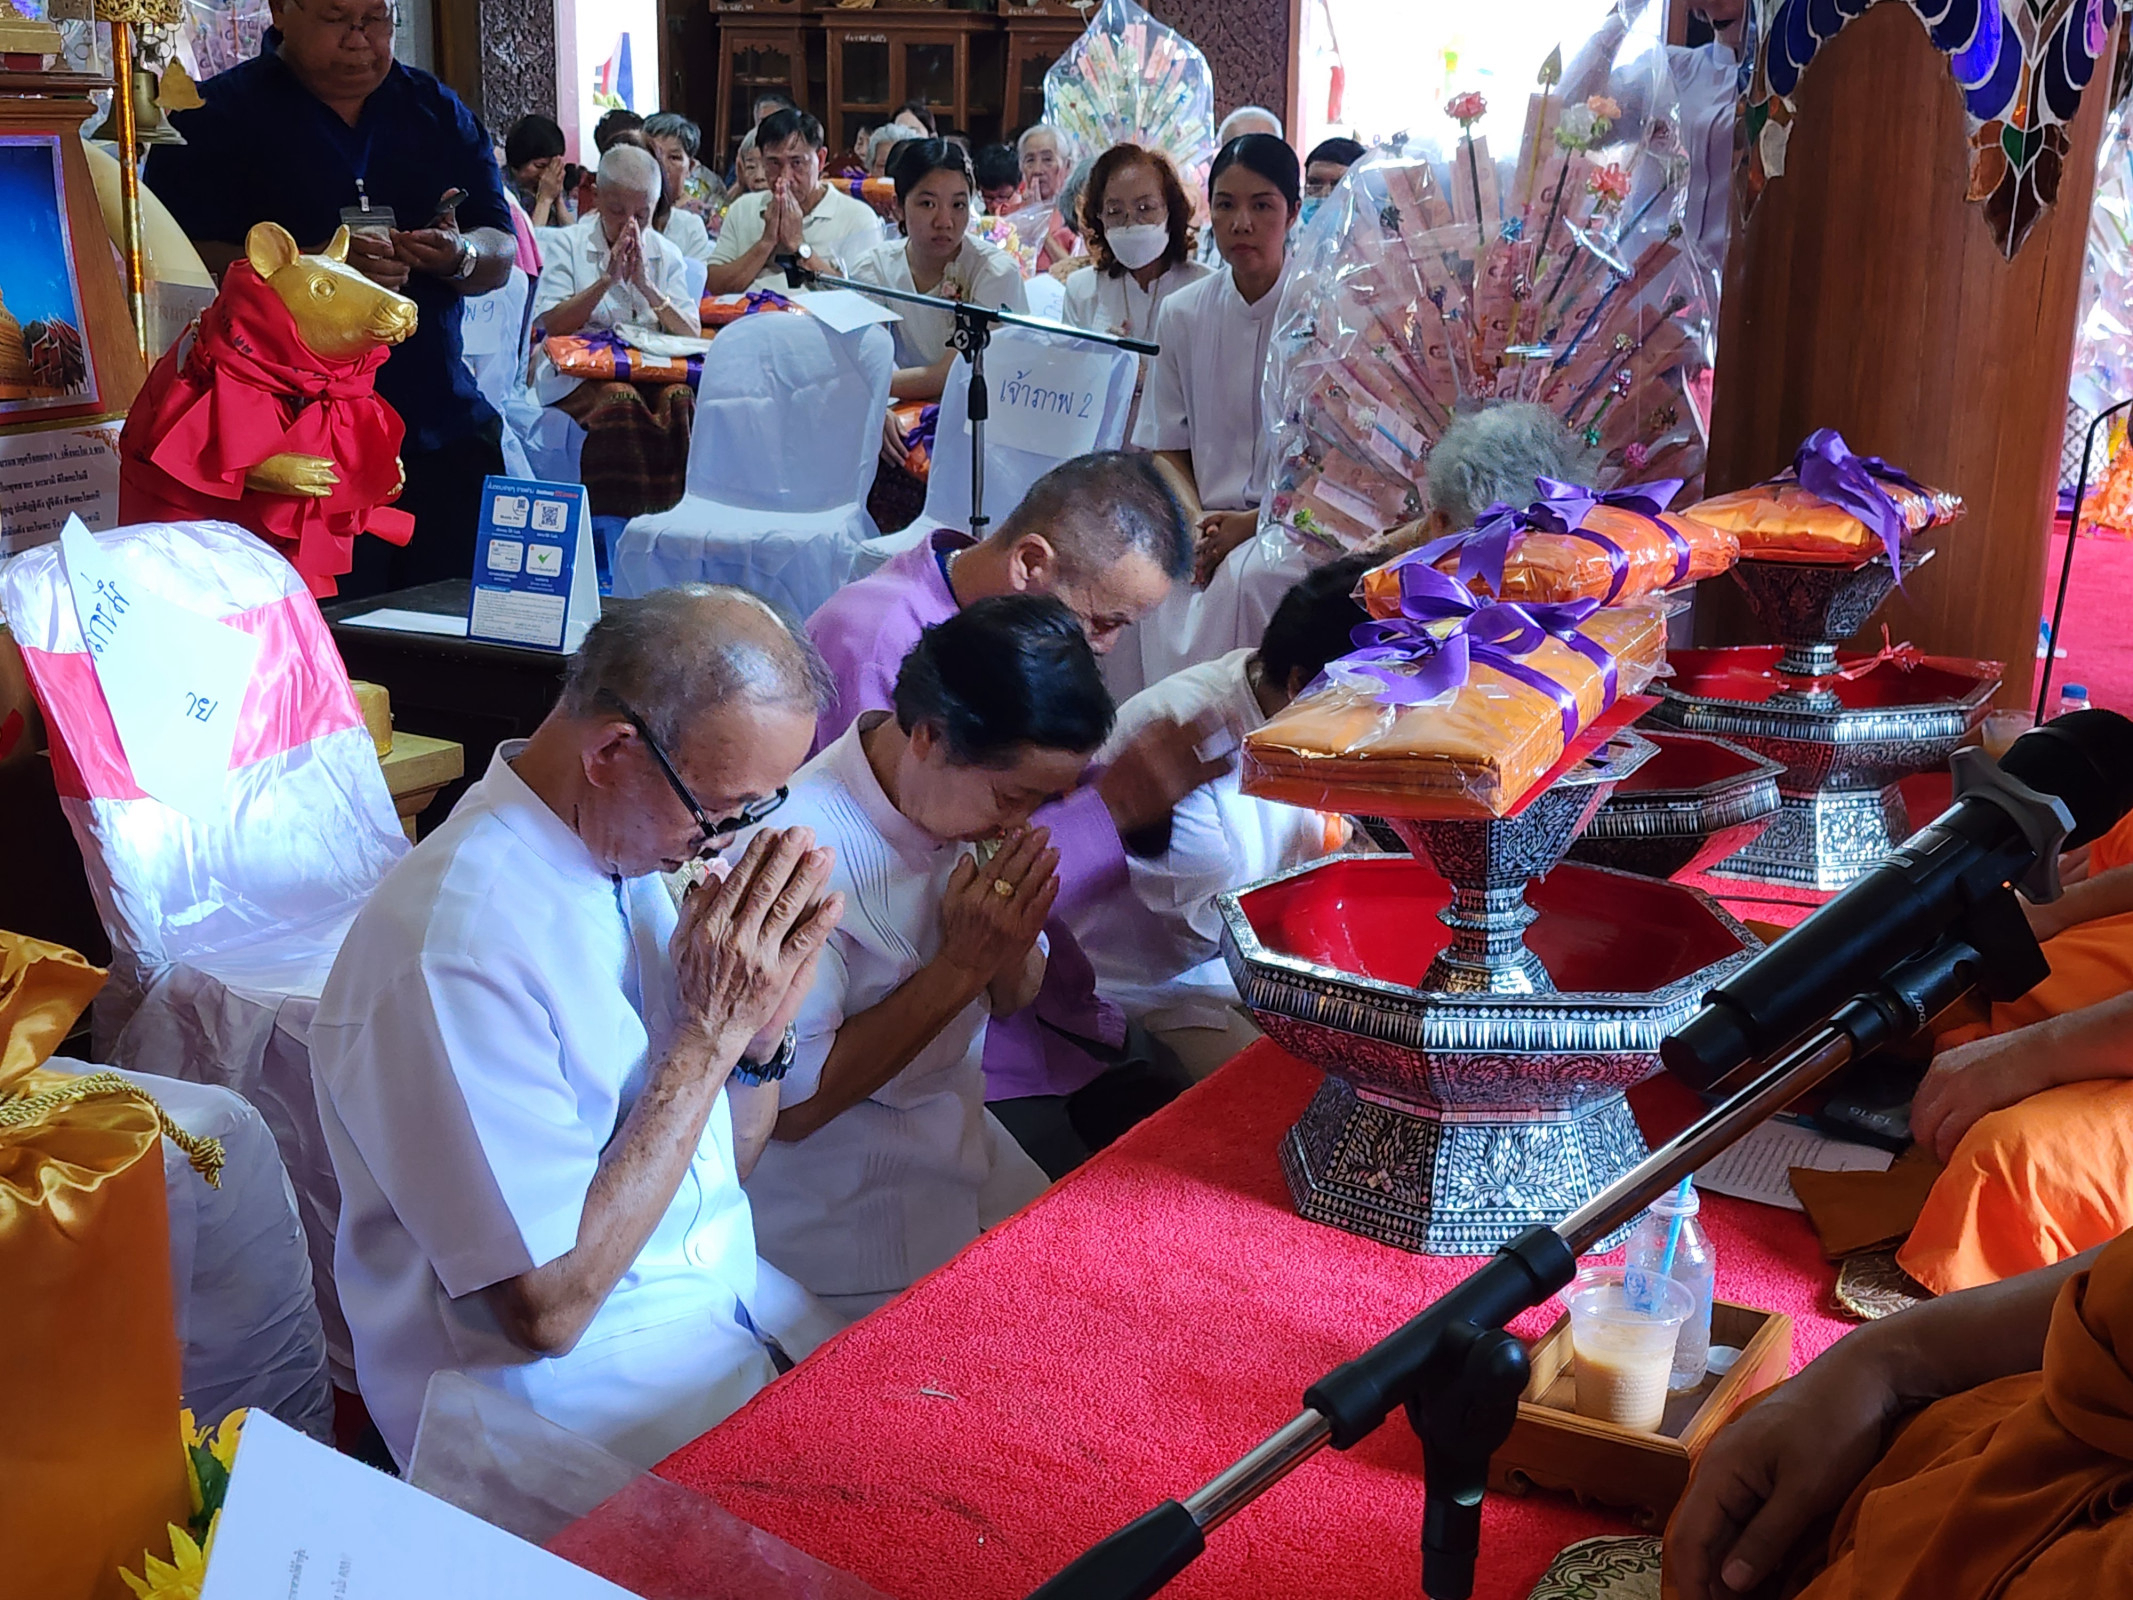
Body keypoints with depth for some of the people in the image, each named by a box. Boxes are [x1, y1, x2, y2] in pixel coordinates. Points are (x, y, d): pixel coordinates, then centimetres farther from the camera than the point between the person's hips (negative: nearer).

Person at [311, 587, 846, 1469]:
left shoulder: (634, 840, 2)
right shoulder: (456, 956, -24)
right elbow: (548, 1308, -23)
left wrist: (762, 1025, -11)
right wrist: (710, 1033, -23)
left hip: (730, 1299, 8)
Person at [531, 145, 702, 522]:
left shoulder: (667, 255, 16)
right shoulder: (570, 245, 9)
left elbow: (692, 336, 5)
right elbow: (552, 325, -3)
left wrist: (646, 286, -7)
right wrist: (606, 280, -9)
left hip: (655, 373, 2)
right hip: (579, 374, -2)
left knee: (680, 398, -33)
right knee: (620, 399, -36)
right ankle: (618, 519, -30)